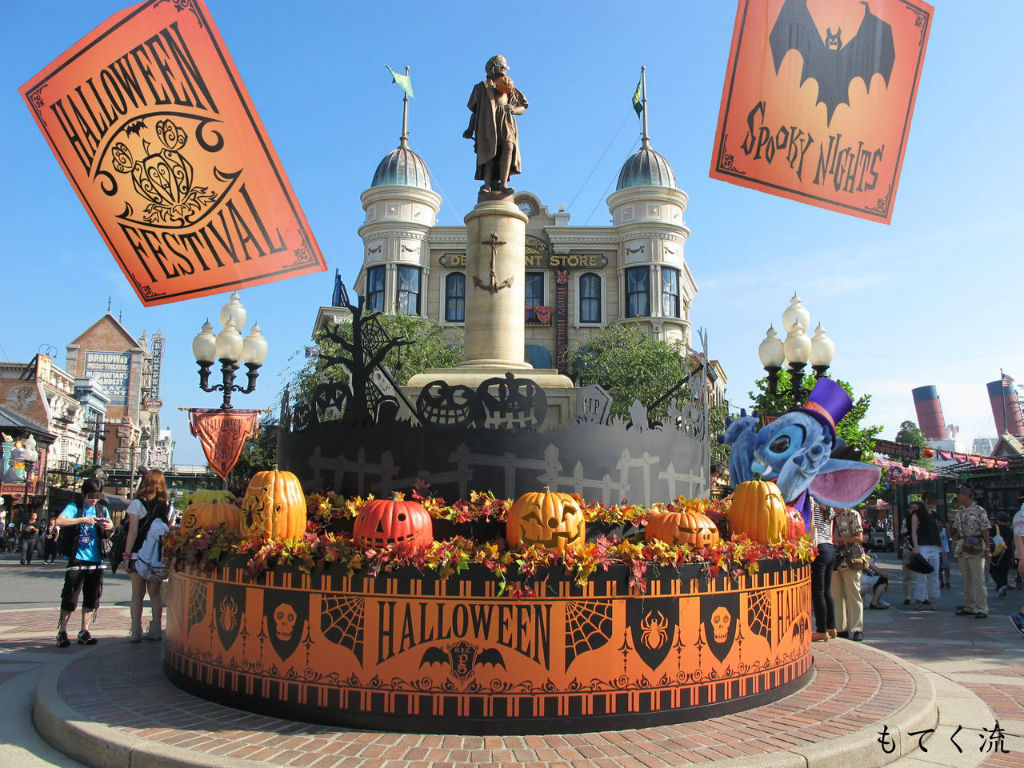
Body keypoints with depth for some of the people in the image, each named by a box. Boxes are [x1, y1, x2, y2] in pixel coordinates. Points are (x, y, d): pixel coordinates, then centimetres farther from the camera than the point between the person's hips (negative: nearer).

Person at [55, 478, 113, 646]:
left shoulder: (102, 509, 13)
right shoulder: (74, 507, 0)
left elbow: (109, 530, 21)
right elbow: (60, 521, -17)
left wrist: (110, 526, -2)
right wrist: (82, 519, -23)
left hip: (96, 561, 4)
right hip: (77, 559, -4)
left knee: (92, 598, 6)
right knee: (70, 598, -3)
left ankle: (84, 632, 14)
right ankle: (62, 631, 9)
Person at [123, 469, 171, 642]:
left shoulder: (137, 503, -6)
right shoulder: (167, 506, 4)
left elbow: (133, 532, -9)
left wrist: (127, 555, -5)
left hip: (140, 554, -3)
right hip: (159, 557, 3)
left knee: (137, 594, 5)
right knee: (155, 594, 11)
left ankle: (135, 632, 5)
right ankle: (155, 630, 12)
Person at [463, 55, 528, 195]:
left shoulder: (509, 88, 33)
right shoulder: (482, 87, 28)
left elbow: (523, 107, 24)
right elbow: (475, 110, 23)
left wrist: (513, 109, 0)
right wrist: (470, 130, 10)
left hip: (505, 121, 1)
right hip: (487, 122, -1)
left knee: (508, 146, -25)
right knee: (490, 152, -20)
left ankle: (503, 184, -34)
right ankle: (487, 185, -28)